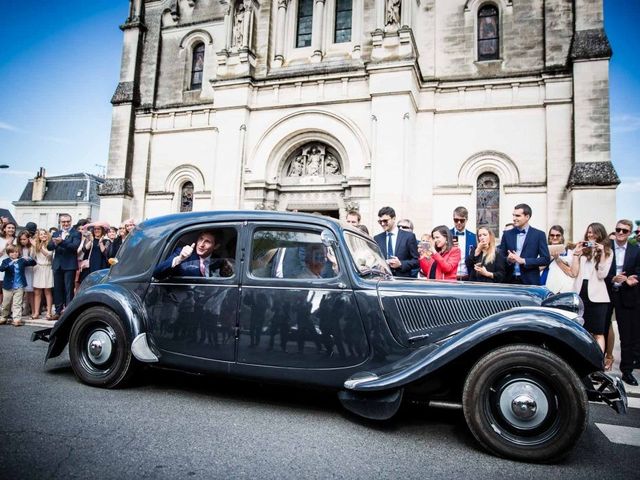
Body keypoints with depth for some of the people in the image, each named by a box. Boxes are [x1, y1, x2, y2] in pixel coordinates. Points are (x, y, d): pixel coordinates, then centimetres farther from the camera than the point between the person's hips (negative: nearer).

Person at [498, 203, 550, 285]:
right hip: (510, 281, 2)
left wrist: (523, 261, -14)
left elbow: (546, 259, -4)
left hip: (530, 281, -2)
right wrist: (508, 259, -12)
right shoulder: (507, 234, 7)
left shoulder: (539, 234, 0)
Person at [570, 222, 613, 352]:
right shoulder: (582, 250, 7)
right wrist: (576, 253, -4)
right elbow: (573, 273, -1)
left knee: (598, 333, 0)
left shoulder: (608, 252, 4)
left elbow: (602, 275, -8)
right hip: (580, 293, 2)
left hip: (597, 296, -2)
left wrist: (602, 253, -11)